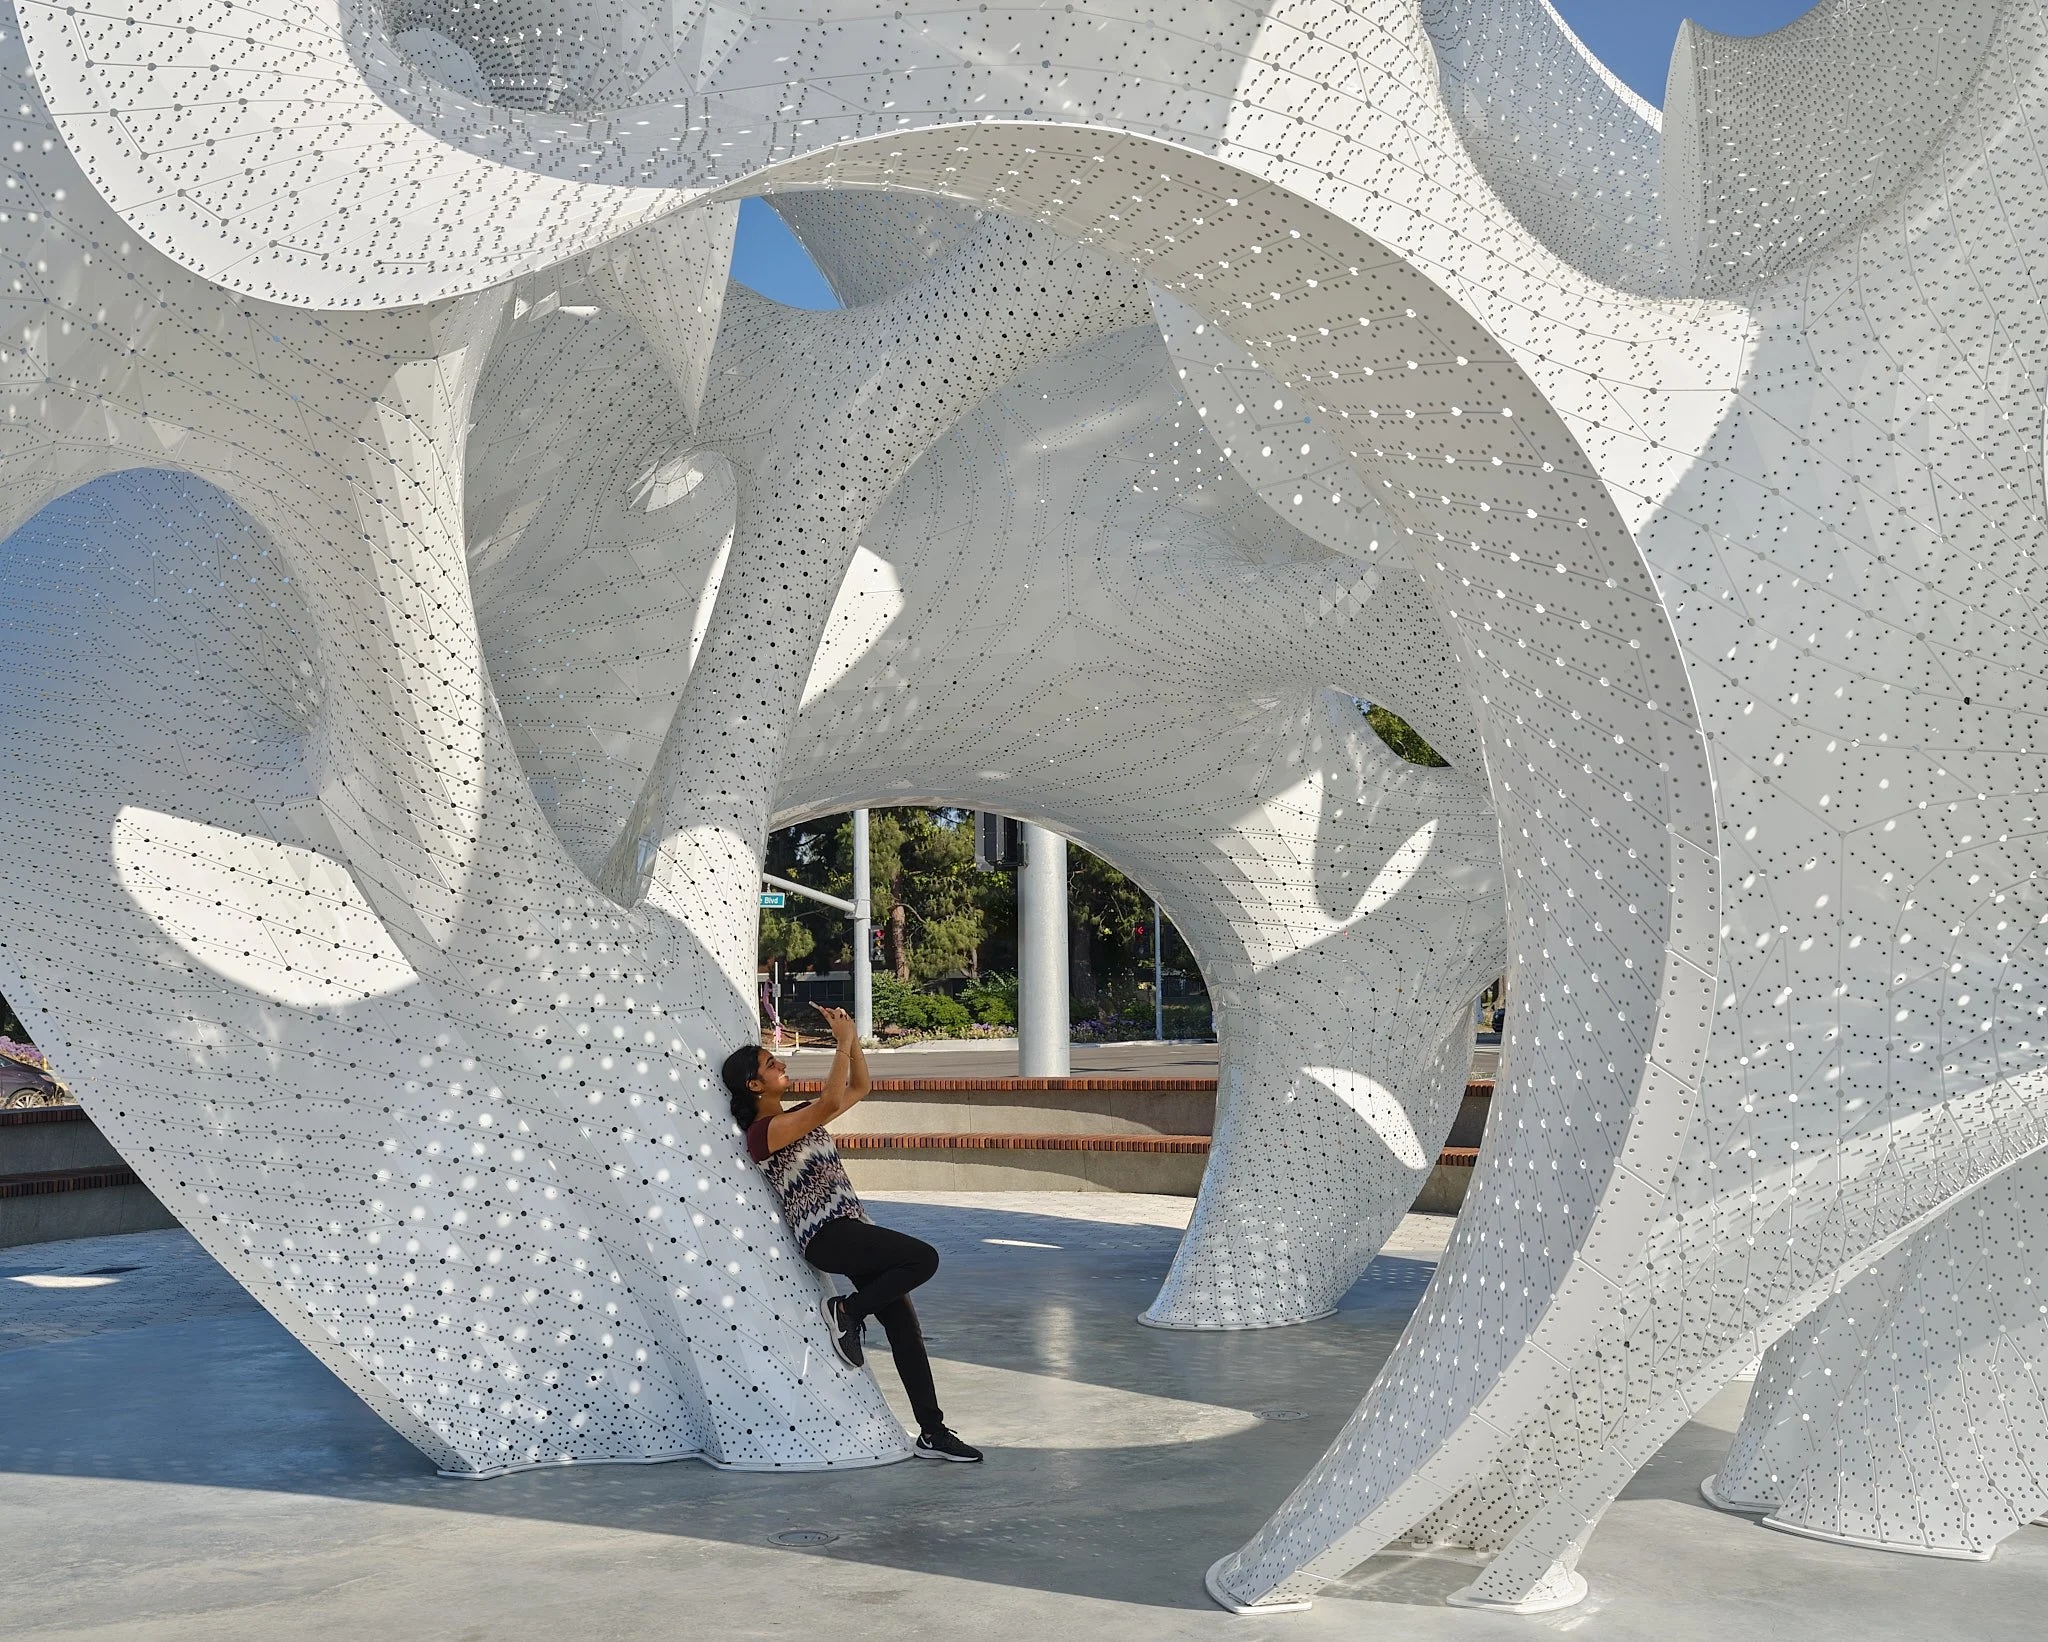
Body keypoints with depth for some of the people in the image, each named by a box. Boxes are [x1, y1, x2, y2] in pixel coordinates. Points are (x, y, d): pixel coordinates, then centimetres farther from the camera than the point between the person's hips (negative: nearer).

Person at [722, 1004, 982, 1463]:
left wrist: (851, 1039, 12)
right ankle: (847, 1311, -4)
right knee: (923, 1258, -23)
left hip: (851, 1232, 9)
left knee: (903, 1323, 3)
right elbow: (831, 1102, -23)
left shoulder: (797, 1120, 19)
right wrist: (842, 1043, -15)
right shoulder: (765, 1130, -10)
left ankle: (932, 1433, 6)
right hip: (826, 1235, -9)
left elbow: (858, 1087, 25)